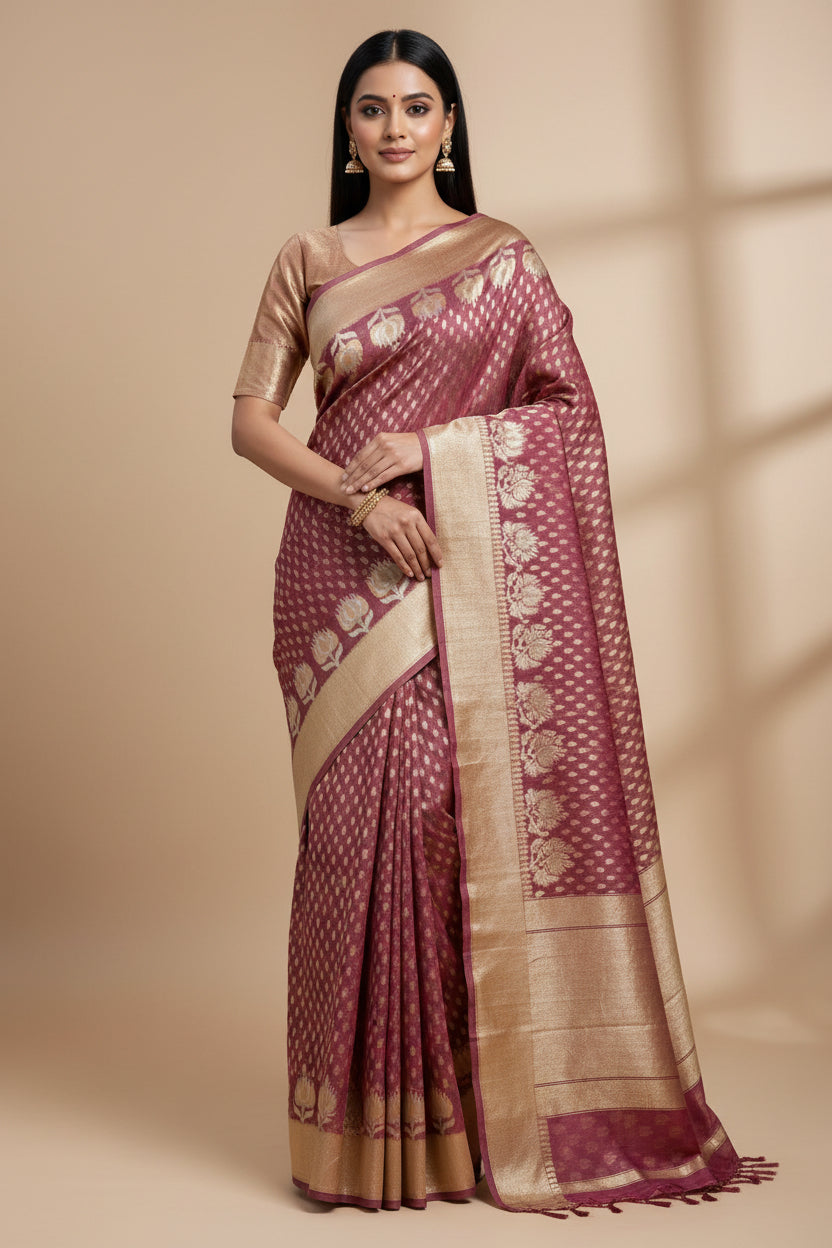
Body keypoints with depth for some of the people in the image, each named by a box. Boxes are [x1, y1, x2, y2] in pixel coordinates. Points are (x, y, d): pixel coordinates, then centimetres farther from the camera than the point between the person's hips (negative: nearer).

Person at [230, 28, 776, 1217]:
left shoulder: (503, 254, 8)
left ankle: (493, 1102, 8)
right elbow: (250, 418, 5)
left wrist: (426, 445, -9)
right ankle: (373, 1114, 7)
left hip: (473, 562, -1)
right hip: (343, 561, 1)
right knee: (362, 812, -3)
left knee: (484, 807, -4)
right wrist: (355, 494, -10)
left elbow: (571, 410, 3)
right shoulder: (307, 261, 11)